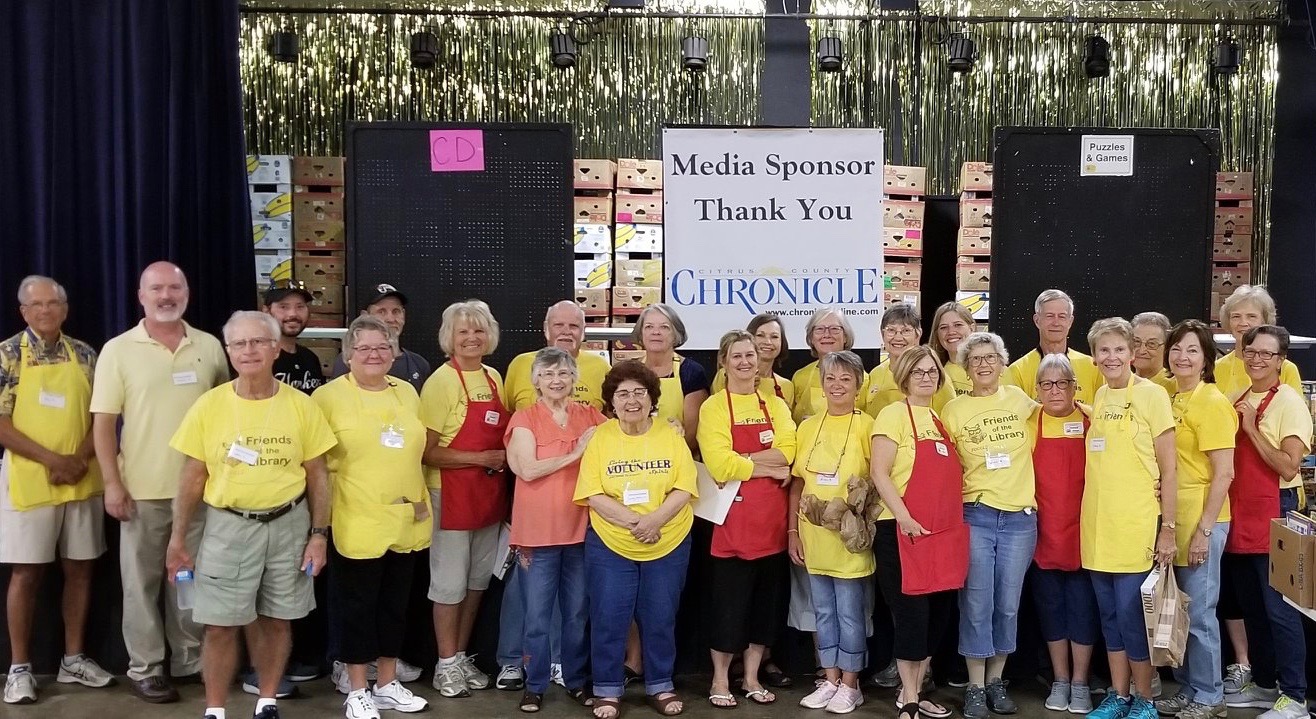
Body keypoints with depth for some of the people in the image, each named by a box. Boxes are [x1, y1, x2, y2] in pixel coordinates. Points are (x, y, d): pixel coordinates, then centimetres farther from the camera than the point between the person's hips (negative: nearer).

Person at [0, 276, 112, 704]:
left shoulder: (84, 354, 7)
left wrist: (80, 459, -9)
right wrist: (52, 459, -15)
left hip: (83, 481, 4)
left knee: (80, 568, 8)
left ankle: (73, 659, 21)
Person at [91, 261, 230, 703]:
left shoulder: (210, 347, 4)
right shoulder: (118, 350, -4)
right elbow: (103, 422, -4)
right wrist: (112, 483, -10)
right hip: (142, 489, -2)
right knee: (142, 581, 6)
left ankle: (190, 660, 26)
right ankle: (144, 668, 18)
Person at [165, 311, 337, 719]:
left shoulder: (300, 405, -3)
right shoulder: (209, 405, -3)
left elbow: (317, 475, 2)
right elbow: (193, 477, 2)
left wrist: (319, 534, -2)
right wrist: (178, 539, 2)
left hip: (287, 524, 1)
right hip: (228, 526, -1)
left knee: (276, 621, 11)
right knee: (220, 625, 2)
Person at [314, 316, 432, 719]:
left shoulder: (408, 393, 9)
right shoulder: (329, 396, -8)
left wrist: (420, 499, 13)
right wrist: (322, 512, -9)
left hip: (406, 519, 5)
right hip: (357, 523, -5)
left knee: (395, 603, 14)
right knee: (356, 605, 5)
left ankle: (388, 683, 28)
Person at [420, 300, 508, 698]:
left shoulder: (494, 377, 8)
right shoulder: (442, 381, -12)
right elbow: (428, 451, -15)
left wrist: (507, 458, -1)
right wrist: (481, 458, -19)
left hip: (489, 494, 7)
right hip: (451, 494, -7)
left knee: (478, 579, 14)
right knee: (450, 582, 3)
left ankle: (462, 657, 28)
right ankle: (446, 665, 17)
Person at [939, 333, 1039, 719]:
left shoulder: (1021, 401, 5)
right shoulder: (954, 409, 2)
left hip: (1020, 517, 2)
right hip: (975, 516, -1)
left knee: (1008, 604, 9)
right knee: (977, 603, 1)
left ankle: (996, 680, 23)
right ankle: (975, 687, 12)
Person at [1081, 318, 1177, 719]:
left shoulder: (1152, 395, -7)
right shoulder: (1097, 398, 10)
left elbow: (1168, 470, -8)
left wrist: (1168, 529, -10)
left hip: (1136, 528, -6)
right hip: (1097, 527, 6)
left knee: (1131, 615, 0)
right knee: (1109, 615, 12)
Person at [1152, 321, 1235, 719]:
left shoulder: (1212, 402, -12)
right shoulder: (1173, 400, 11)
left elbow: (1224, 473, -15)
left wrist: (1203, 530, -17)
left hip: (1201, 521, -7)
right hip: (1173, 518, 7)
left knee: (1199, 613, 1)